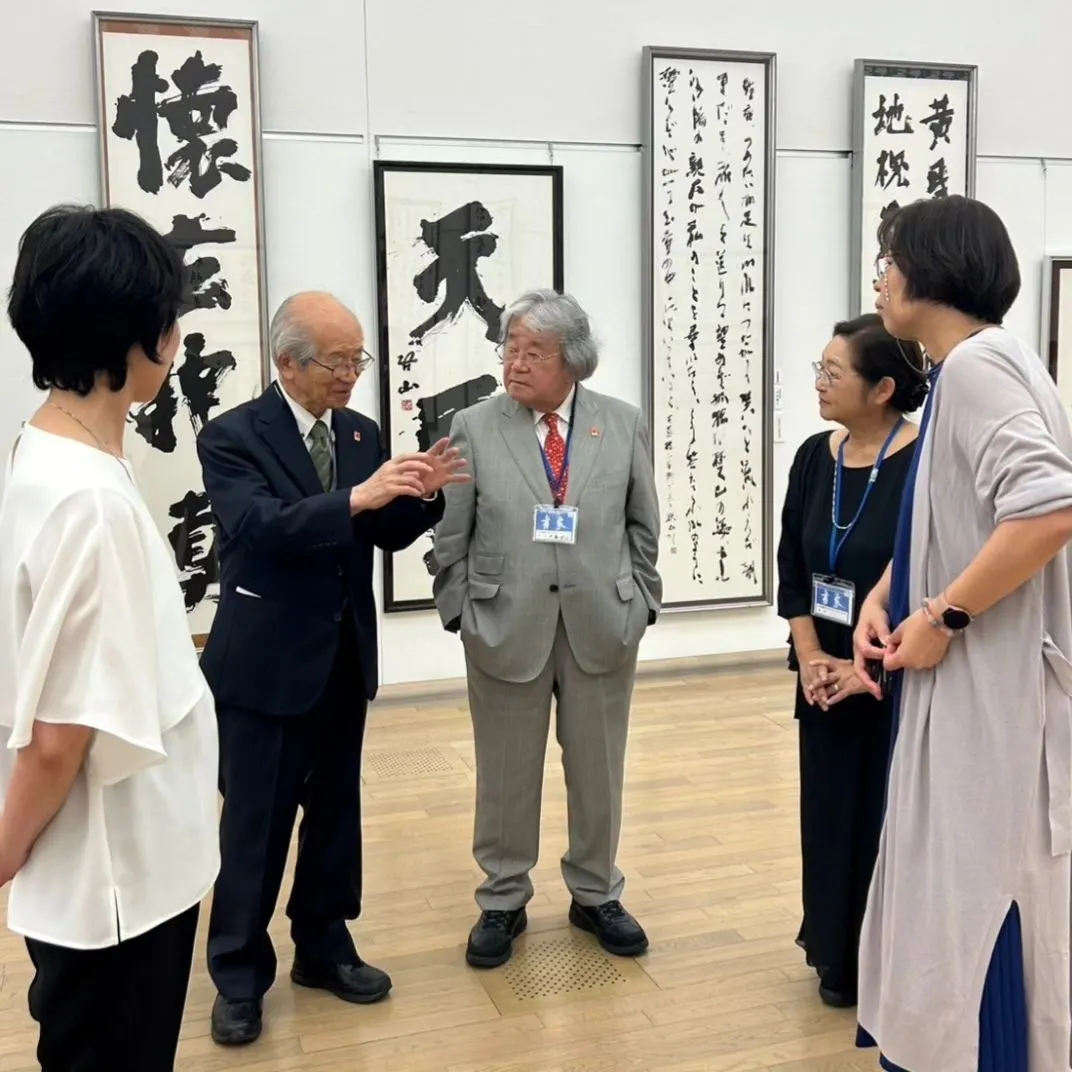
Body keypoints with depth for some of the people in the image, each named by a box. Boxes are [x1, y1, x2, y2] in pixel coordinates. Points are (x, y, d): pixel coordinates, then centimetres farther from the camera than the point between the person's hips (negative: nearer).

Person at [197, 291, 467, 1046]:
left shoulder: (361, 433, 5)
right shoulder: (233, 436, -12)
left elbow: (388, 535, 5)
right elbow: (260, 527, -27)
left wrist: (422, 495, -15)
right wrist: (356, 496, -36)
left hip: (344, 659, 6)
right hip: (265, 664, -6)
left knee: (335, 813, 16)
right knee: (255, 823, 6)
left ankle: (323, 947, 33)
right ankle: (240, 975, 22)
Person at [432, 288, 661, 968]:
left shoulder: (624, 425, 2)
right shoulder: (474, 428, -2)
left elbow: (643, 525, 8)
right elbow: (452, 538, 1)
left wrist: (639, 600, 4)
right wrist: (463, 613, -2)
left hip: (601, 625, 1)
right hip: (506, 626, -1)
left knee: (599, 769, 13)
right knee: (506, 774, 10)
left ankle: (596, 895, 32)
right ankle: (503, 902, 28)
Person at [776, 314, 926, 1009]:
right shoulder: (815, 457, 4)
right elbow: (792, 568, 8)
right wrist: (810, 656, -2)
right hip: (826, 679, 6)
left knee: (894, 816, 3)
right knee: (830, 811, 13)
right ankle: (842, 961, 31)